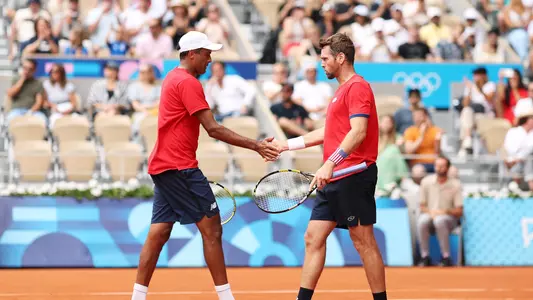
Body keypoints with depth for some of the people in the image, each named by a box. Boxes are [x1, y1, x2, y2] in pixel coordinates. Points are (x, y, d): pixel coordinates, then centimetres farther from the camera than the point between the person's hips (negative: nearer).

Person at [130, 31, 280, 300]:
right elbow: (213, 129, -19)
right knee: (211, 228, -6)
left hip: (162, 165, 10)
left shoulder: (173, 78, 18)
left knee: (159, 233, 8)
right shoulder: (188, 82, -13)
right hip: (179, 167, -10)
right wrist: (255, 146, -20)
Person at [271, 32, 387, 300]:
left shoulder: (358, 87, -10)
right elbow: (327, 133, 30)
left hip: (353, 176, -10)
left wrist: (330, 164, -29)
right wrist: (286, 145, 29)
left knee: (363, 242, -5)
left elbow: (358, 131, -22)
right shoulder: (341, 90, 22)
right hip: (334, 180, 10)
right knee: (313, 238, 6)